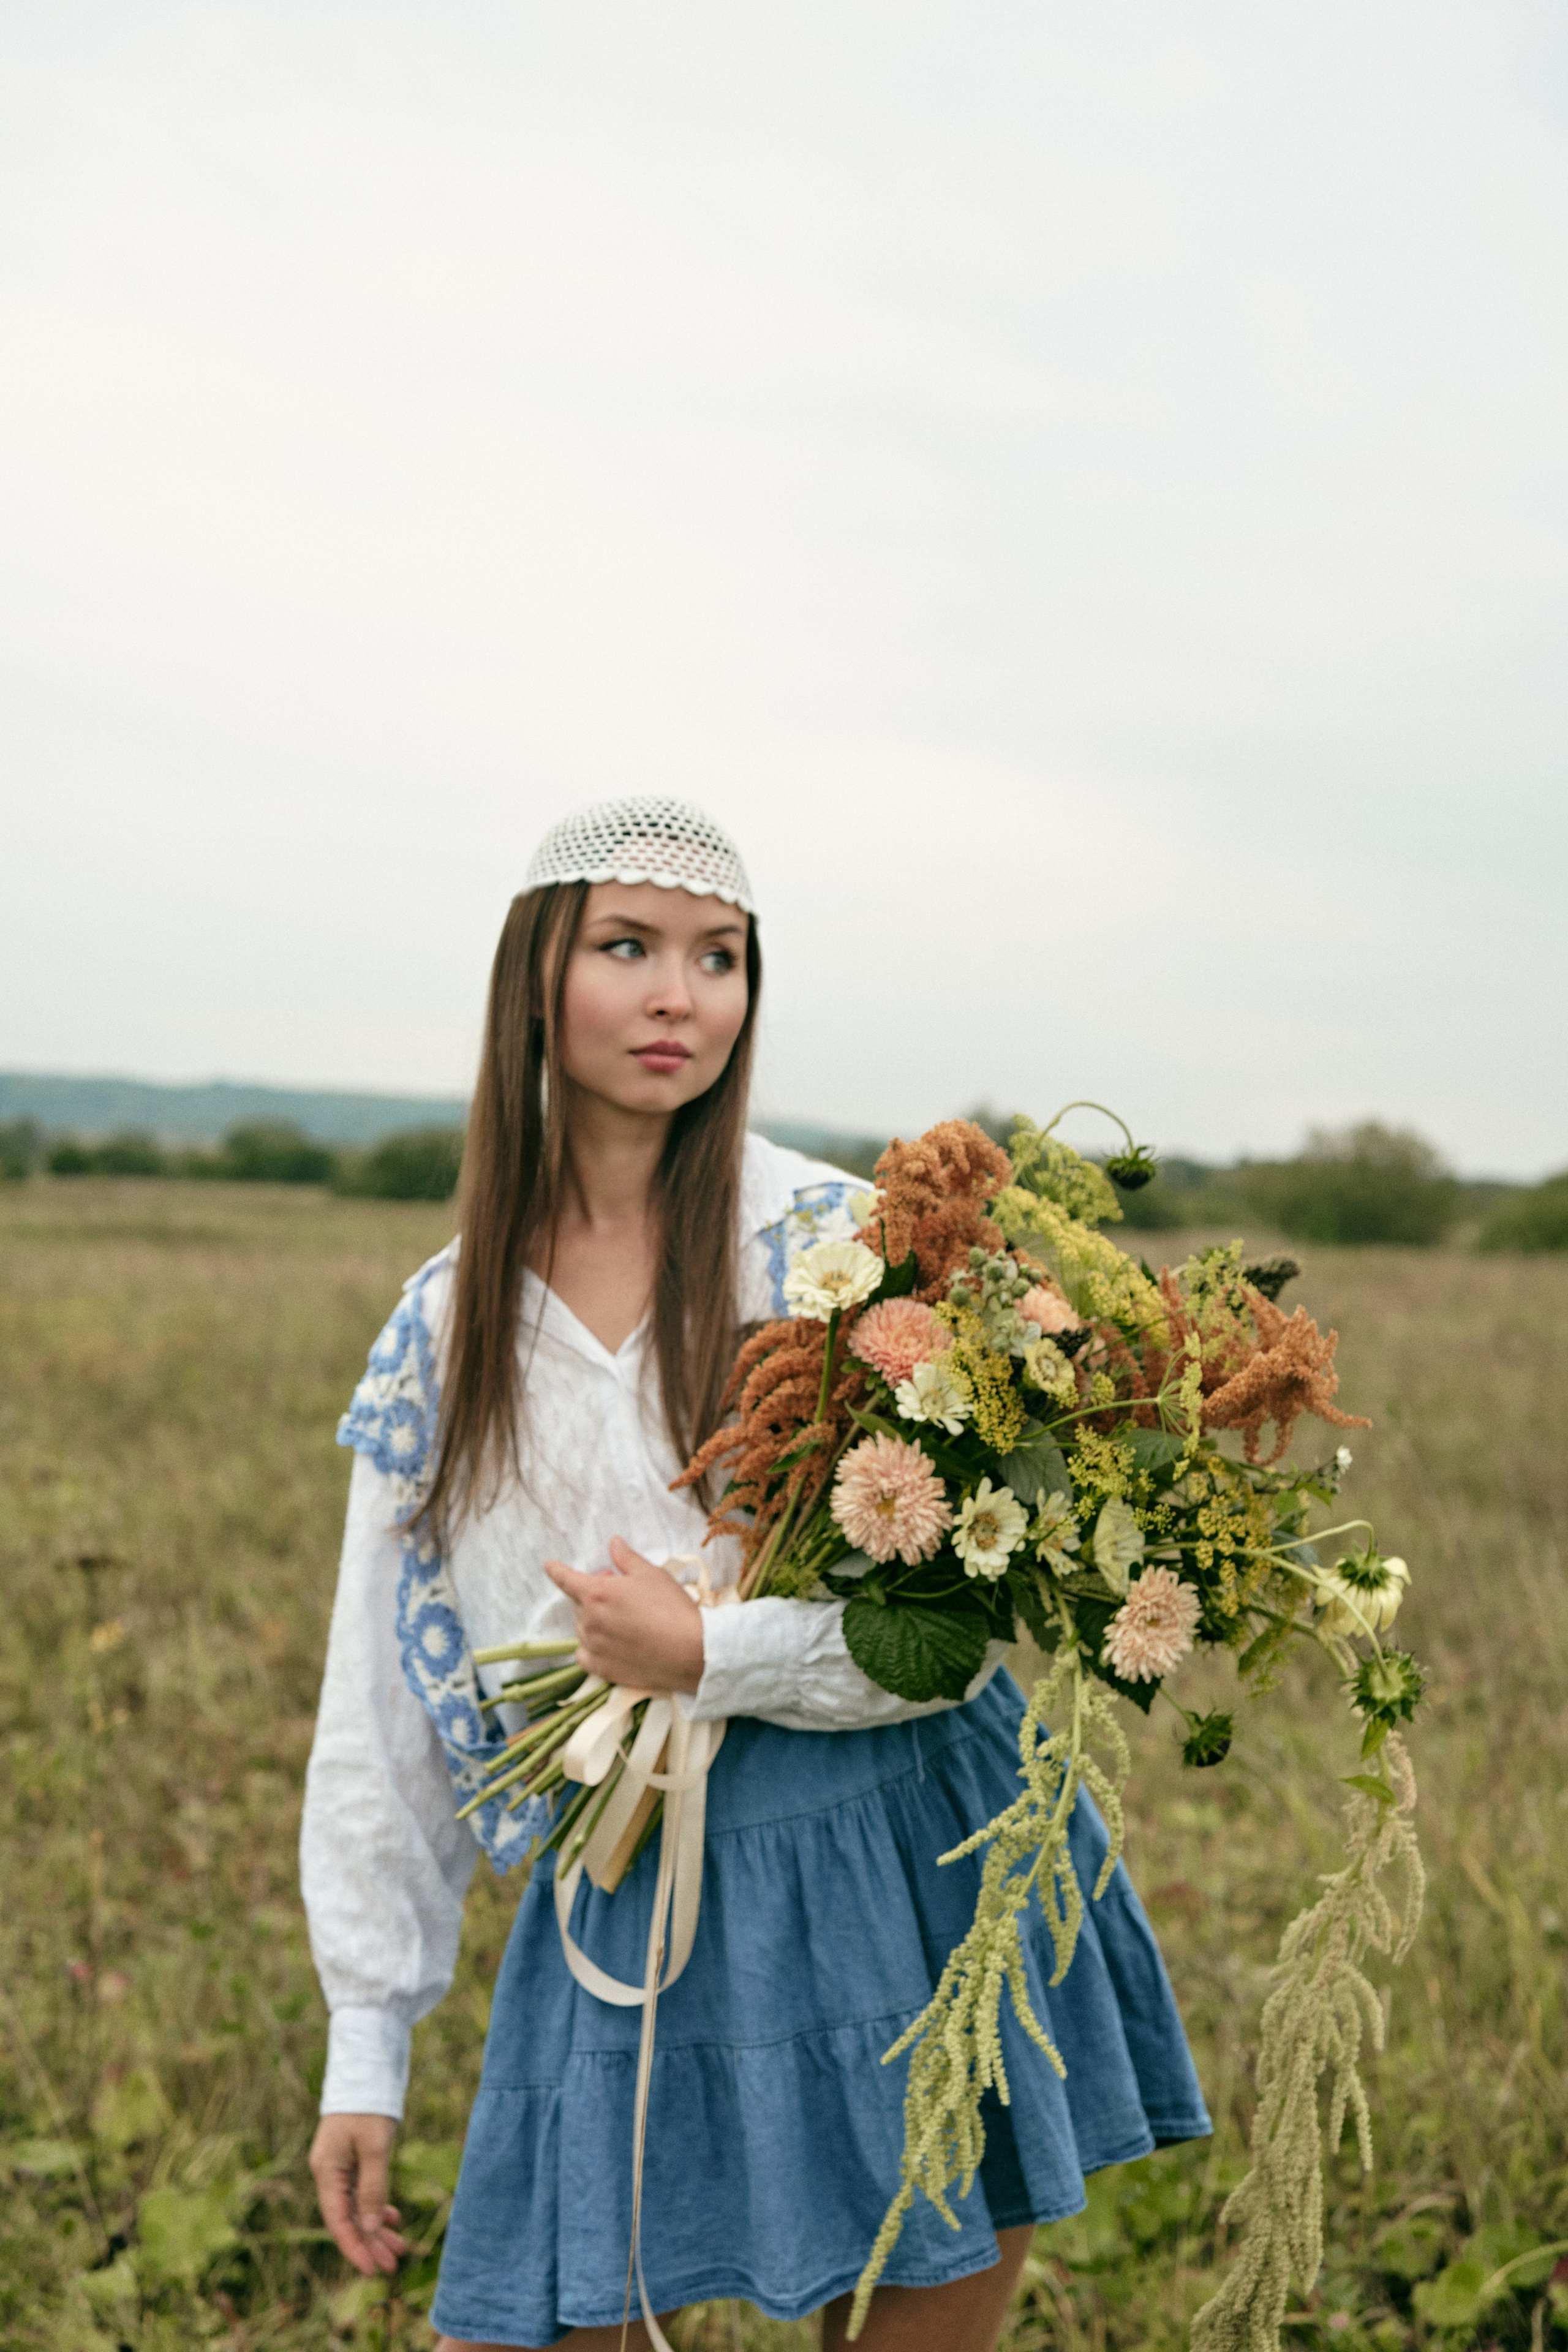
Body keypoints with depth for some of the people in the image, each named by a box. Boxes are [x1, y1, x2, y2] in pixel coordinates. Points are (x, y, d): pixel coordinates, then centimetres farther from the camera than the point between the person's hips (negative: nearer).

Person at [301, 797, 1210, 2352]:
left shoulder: (847, 1246, -5)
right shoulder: (451, 1329, 5)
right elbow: (386, 1701, 7)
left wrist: (708, 1655, -18)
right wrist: (366, 2048, 7)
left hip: (915, 1864, -2)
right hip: (641, 1893, 2)